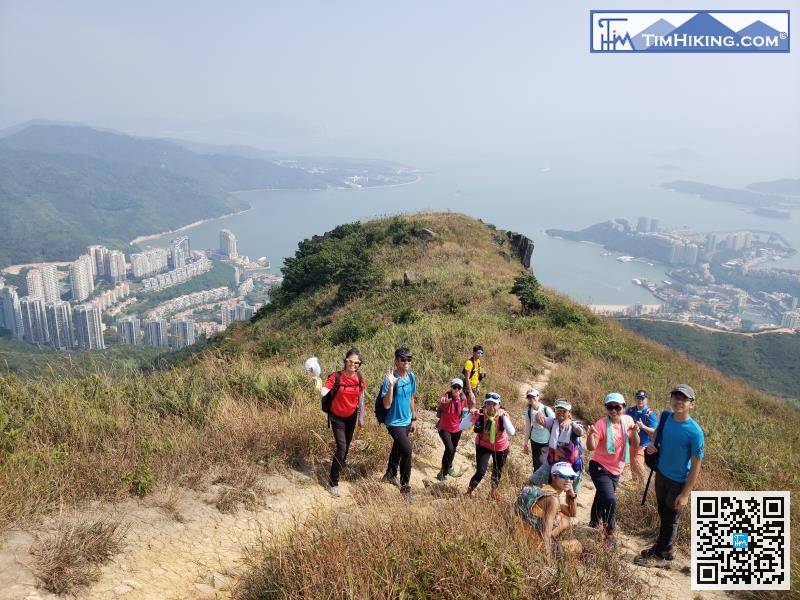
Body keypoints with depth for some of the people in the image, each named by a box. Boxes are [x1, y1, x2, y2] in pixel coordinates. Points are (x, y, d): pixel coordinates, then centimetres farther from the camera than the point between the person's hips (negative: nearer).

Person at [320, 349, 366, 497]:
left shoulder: (360, 378, -8)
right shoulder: (336, 376, -20)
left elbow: (361, 399, 3)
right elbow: (323, 392, -32)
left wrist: (361, 417, 10)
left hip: (351, 417, 4)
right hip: (337, 418, -4)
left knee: (346, 446, 17)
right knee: (341, 447, -12)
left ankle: (339, 469, 44)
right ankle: (333, 483, -2)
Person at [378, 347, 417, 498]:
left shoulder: (411, 376, -3)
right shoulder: (390, 379, -23)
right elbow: (386, 405, -27)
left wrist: (413, 419, 15)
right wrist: (391, 385, -37)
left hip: (406, 421, 7)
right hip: (394, 422, -7)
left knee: (398, 449, 23)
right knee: (407, 450, -16)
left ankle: (390, 475, 46)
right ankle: (405, 487, -1)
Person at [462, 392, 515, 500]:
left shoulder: (503, 415, -25)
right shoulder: (480, 414, -27)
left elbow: (511, 432, -40)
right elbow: (462, 427, -31)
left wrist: (503, 417, -43)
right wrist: (470, 414, -41)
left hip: (500, 448, 2)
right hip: (483, 446, -1)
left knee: (497, 471, 20)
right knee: (480, 472, -12)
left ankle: (494, 489, 52)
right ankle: (468, 493, 13)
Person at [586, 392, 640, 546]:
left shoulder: (627, 420, -5)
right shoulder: (602, 424, -21)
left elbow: (635, 445, -2)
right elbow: (591, 447, -28)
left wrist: (635, 432, -22)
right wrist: (591, 434, -48)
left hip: (616, 470, 6)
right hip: (600, 468, -6)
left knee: (601, 498, 24)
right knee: (610, 501, -19)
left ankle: (594, 524, 47)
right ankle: (608, 536, -1)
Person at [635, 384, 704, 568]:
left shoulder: (695, 432, -25)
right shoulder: (666, 418, -7)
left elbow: (695, 467, -19)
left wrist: (685, 494, -19)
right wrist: (654, 448, -10)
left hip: (678, 483, -6)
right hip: (661, 474, 6)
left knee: (670, 519, 12)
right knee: (663, 515, 22)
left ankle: (660, 555, 28)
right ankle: (665, 549, 41)